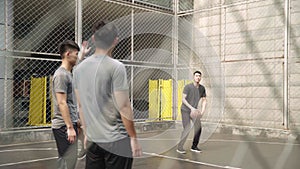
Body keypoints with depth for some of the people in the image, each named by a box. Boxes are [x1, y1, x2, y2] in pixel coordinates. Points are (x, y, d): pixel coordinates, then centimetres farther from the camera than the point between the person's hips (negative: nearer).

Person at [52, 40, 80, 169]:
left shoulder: (68, 74, 16)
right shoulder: (61, 75, -14)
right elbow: (62, 103, -19)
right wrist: (70, 127, -21)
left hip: (70, 124, 10)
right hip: (64, 126, -10)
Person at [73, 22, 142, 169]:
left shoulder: (79, 68, 5)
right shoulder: (116, 67, -14)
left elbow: (81, 105, 11)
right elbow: (123, 107, -15)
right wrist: (133, 137, -6)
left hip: (92, 139, 6)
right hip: (117, 140, -6)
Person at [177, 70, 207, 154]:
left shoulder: (202, 88, 1)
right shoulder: (188, 87, -15)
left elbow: (204, 100, 8)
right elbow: (183, 99, -17)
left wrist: (202, 111, -5)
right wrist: (191, 108, -24)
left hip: (194, 111, 6)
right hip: (185, 110, -6)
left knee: (198, 127, 0)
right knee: (187, 129, -13)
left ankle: (194, 147, 15)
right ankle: (179, 147, -3)